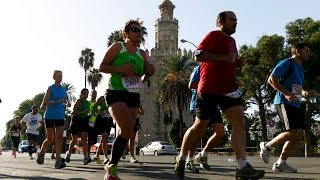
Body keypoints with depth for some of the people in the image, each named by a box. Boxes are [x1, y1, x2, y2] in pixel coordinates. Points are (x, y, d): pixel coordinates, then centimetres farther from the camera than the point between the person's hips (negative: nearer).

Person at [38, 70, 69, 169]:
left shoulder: (64, 89, 11)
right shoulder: (50, 88, -4)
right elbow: (45, 102, -12)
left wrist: (66, 104, -1)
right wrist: (57, 102, -22)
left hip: (60, 117, 4)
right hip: (50, 116, -4)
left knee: (59, 138, -5)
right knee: (50, 139, 2)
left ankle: (58, 161, -5)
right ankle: (41, 153, 29)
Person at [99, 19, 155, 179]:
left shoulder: (142, 54, 13)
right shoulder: (117, 47, -1)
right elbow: (102, 67, -4)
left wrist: (149, 73, -2)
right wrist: (120, 68, -18)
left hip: (133, 96, 6)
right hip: (115, 93, -6)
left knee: (127, 132, 4)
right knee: (127, 129, -21)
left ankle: (112, 166, 20)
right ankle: (111, 166, -4)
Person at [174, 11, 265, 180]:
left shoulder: (231, 41, 19)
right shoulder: (213, 36, -6)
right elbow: (198, 55, -20)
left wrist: (238, 62, 10)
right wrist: (224, 57, -23)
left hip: (229, 88, 7)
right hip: (209, 89, -7)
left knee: (239, 122, -10)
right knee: (199, 126, 2)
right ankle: (181, 159, 22)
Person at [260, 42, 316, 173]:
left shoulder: (300, 69, 23)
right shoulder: (287, 63, -5)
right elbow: (271, 79, -14)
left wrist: (306, 93, 12)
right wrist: (286, 93, -23)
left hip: (295, 105, 9)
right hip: (284, 103, -9)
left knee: (298, 134, 2)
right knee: (293, 132, -19)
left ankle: (281, 163, 9)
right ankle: (267, 146, 2)